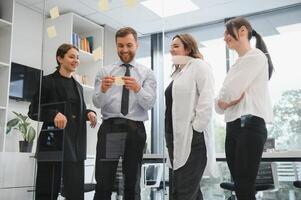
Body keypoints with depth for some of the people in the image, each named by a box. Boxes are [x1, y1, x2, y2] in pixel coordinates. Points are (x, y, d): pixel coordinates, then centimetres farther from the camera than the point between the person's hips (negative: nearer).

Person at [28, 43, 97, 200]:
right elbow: (33, 111, -4)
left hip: (75, 143, 5)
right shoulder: (48, 81, -2)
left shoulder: (78, 86, 16)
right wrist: (54, 115, -21)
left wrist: (89, 113, 0)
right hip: (54, 142, -5)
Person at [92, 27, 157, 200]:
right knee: (103, 184, -2)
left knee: (133, 184, 11)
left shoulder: (147, 73, 8)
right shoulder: (105, 71, 10)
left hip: (135, 130, 1)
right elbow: (97, 103, 0)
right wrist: (103, 89, -22)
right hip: (109, 128, 0)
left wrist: (138, 89, -25)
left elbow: (150, 103, -5)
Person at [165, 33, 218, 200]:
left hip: (192, 139, -9)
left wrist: (196, 128, -17)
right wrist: (169, 138, 13)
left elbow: (207, 100, -15)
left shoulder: (199, 66, -3)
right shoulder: (177, 72, 21)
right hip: (176, 138, 9)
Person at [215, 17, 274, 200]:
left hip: (249, 125, -8)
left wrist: (224, 100, 7)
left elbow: (229, 92, -13)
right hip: (233, 125, 8)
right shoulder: (238, 64, 21)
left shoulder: (255, 56, -4)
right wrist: (224, 103, -7)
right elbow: (221, 101, 15)